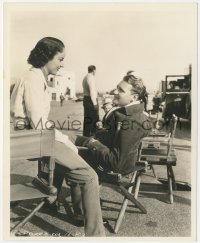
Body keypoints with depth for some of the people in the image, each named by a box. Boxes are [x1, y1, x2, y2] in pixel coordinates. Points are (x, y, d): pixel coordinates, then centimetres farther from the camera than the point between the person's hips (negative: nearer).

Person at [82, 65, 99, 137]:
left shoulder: (85, 78, 16)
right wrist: (95, 103, -22)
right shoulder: (91, 77, -13)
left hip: (85, 98, 10)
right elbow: (92, 91, -21)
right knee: (95, 118, -4)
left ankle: (86, 134, 18)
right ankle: (94, 134, -1)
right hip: (91, 99, -10)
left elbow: (85, 90, 13)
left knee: (87, 118, 12)